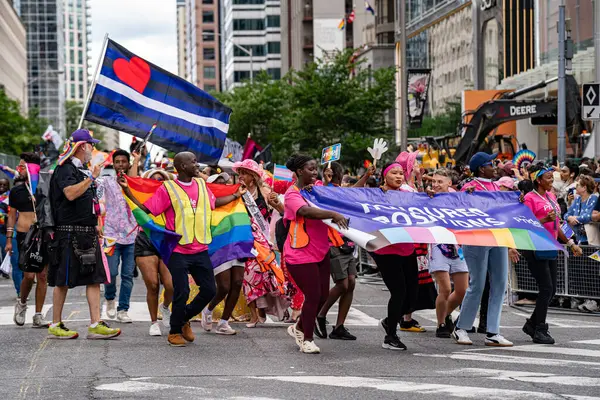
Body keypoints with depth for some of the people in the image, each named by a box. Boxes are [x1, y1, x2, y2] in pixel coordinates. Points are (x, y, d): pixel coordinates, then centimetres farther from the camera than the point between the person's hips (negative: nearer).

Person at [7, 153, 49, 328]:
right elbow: (12, 216, 12)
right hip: (24, 236, -1)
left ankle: (38, 315, 8)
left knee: (42, 276, 1)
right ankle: (22, 303, 16)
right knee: (29, 275, -12)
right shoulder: (16, 191, 7)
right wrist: (9, 239, 7)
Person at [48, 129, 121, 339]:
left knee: (95, 278, 2)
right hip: (69, 233, -9)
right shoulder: (65, 169, -9)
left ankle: (95, 325, 1)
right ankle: (56, 326, 7)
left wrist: (94, 225, 19)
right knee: (63, 281, -1)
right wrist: (92, 177, -20)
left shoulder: (83, 170, 20)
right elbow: (70, 194, -25)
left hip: (87, 233, 9)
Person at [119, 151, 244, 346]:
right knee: (182, 292, -5)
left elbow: (214, 202, 28)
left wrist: (236, 195, 33)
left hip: (200, 250, 6)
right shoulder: (168, 189, -7)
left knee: (209, 290, 5)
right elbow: (145, 209, -8)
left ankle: (184, 319, 27)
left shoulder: (201, 185, 10)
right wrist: (127, 191, -16)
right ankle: (175, 332, 14)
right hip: (178, 251, -6)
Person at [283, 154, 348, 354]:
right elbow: (305, 211, -35)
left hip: (320, 251, 8)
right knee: (313, 296, -9)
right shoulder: (292, 194, -14)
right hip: (301, 253, -8)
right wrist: (333, 214, -47)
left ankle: (299, 328, 29)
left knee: (322, 295, 8)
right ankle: (307, 340, 6)